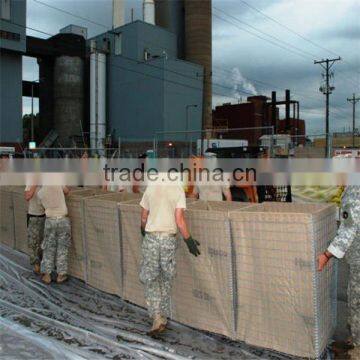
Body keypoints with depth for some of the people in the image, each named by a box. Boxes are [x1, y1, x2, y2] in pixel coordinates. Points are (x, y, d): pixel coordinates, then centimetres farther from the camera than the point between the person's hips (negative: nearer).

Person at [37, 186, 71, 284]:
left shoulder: (40, 193, 0)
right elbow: (67, 191, 11)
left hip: (50, 221, 1)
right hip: (63, 220, -1)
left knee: (48, 249, 13)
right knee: (62, 249, 8)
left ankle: (47, 275, 15)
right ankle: (61, 275, 13)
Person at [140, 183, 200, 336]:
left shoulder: (150, 188, 1)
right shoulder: (178, 190, -6)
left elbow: (144, 217, 9)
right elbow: (179, 220, -12)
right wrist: (189, 240, -2)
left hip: (151, 237, 0)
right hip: (169, 238, 0)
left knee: (149, 278, 10)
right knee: (166, 279, 16)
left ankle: (157, 318, -1)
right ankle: (163, 317, 26)